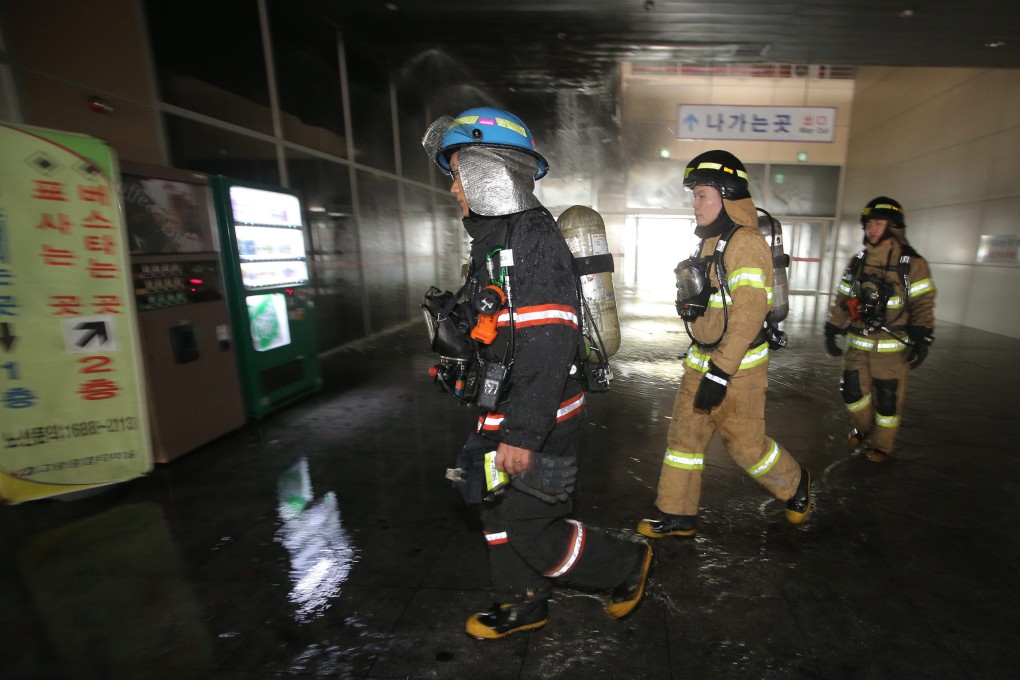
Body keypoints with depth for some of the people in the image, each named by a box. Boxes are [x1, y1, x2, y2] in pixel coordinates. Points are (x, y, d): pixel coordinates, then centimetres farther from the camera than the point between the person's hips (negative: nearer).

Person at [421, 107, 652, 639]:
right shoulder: (496, 238, 11)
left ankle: (627, 563, 28)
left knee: (530, 527, 4)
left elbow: (549, 347, -28)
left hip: (540, 418, -10)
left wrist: (523, 434, -26)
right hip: (504, 413, 10)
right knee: (500, 510, 20)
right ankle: (522, 604, 43)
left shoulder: (534, 241, -21)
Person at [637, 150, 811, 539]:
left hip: (736, 368, -9)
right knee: (684, 435, 10)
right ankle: (677, 516, 22)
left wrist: (720, 373, -25)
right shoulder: (711, 242, 13)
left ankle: (796, 485, 37)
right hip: (701, 361, 9)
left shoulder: (744, 244, -16)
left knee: (745, 443, 6)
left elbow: (748, 315, -24)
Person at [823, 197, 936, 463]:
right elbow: (842, 299, 11)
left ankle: (881, 444, 23)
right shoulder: (857, 262, 7)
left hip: (892, 348, -4)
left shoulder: (912, 264, -6)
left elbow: (922, 304, -8)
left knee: (888, 398, 3)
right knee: (853, 390, 9)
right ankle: (864, 428, 36)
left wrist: (921, 339, -16)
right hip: (858, 344, 4)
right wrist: (832, 330, 7)